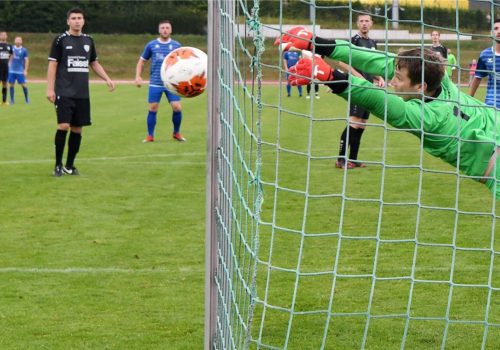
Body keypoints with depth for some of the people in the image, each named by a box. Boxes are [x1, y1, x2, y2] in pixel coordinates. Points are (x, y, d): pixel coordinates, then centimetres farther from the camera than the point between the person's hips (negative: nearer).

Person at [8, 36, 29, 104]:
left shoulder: (24, 50, 0)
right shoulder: (12, 48, 6)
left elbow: (26, 60, 1)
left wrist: (25, 70, -6)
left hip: (20, 71, -2)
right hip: (12, 70, 2)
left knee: (23, 84, -4)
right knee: (11, 85, 2)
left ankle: (27, 99, 11)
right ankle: (12, 100, 11)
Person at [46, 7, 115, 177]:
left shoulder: (88, 40, 11)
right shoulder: (61, 40, -3)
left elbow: (94, 63, 21)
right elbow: (52, 65, -3)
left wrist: (107, 79, 9)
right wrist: (50, 89, -10)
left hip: (82, 94, 5)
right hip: (64, 93, -5)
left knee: (77, 129, 5)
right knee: (63, 126, -15)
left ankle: (69, 165, 17)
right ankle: (58, 165, -3)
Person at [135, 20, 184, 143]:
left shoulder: (176, 45, 6)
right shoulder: (151, 45, 5)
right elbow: (142, 61, 12)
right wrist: (138, 76, 0)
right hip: (155, 84, 0)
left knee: (177, 108, -8)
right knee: (153, 109, -1)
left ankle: (176, 133, 13)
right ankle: (150, 136, 10)